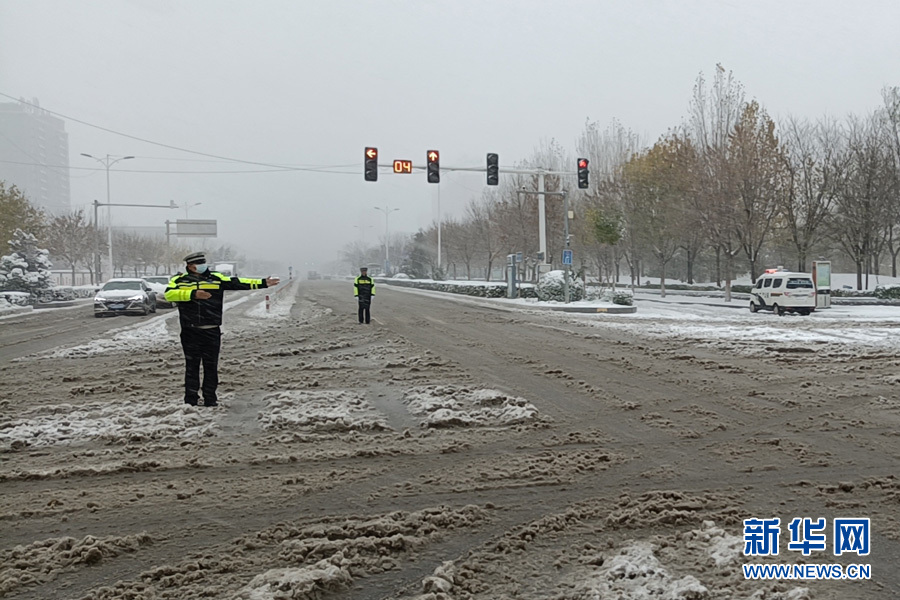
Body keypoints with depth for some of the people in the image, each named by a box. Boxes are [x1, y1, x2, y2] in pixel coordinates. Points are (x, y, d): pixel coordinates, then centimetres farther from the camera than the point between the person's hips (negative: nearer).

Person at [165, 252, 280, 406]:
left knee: (211, 365, 5)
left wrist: (263, 283, 3)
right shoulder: (180, 280, 4)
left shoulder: (216, 278, 11)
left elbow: (238, 283, 8)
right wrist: (193, 294, -20)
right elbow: (169, 294, -12)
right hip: (190, 331, -2)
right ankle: (191, 399, 11)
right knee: (192, 365, 3)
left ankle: (210, 399, 14)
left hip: (212, 331, 2)